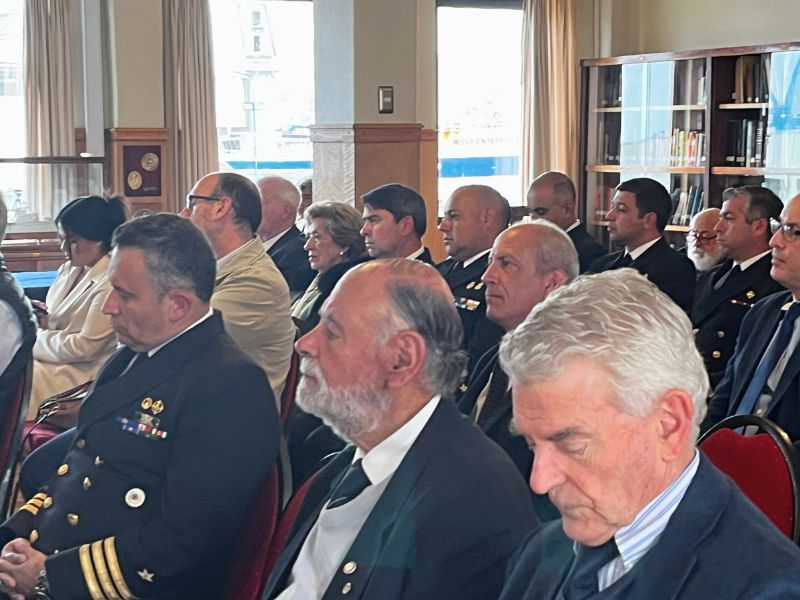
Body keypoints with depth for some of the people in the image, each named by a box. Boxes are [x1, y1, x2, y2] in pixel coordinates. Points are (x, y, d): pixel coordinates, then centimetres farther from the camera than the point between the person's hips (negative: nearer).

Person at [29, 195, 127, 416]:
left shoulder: (112, 282, -18)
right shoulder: (69, 269, 10)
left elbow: (85, 348, -18)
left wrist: (37, 339, -9)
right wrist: (43, 317, 0)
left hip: (80, 373, -8)